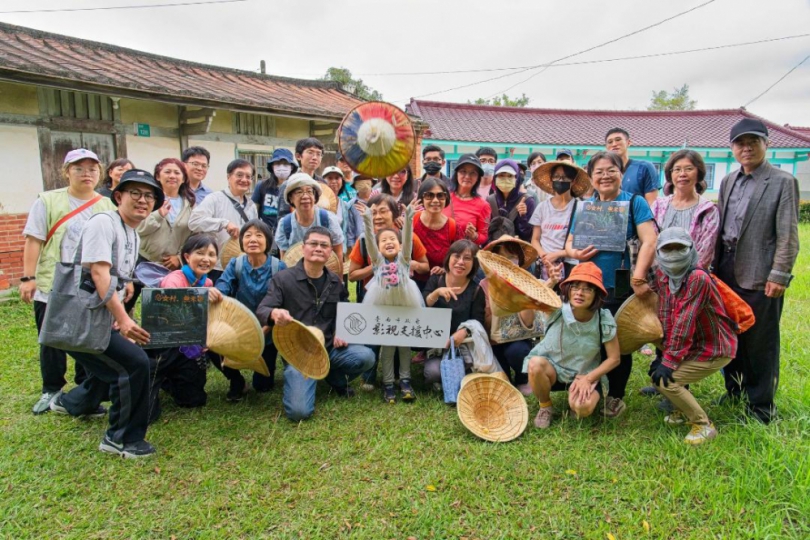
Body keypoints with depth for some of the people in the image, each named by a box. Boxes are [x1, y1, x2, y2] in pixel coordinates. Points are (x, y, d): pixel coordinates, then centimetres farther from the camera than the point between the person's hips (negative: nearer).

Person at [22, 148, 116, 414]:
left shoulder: (108, 206, 7)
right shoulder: (48, 201, 0)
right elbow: (33, 241, -3)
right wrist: (28, 277, -9)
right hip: (52, 287, -1)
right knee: (52, 341, 10)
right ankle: (51, 390, 28)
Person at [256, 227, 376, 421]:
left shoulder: (335, 282, 8)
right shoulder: (283, 279, -6)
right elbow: (261, 311, -14)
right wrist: (274, 314, -39)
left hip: (330, 348, 4)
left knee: (366, 356, -24)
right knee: (299, 411, -22)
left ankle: (336, 378, 10)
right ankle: (304, 381, 15)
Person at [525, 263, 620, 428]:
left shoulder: (604, 321, -18)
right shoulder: (557, 309, -21)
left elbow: (614, 359, -9)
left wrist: (588, 379, -19)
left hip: (585, 374, 0)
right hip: (552, 367, 0)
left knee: (583, 408, -30)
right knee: (535, 364, -34)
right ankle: (545, 407, -4)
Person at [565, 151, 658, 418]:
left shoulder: (634, 203, -2)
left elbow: (649, 241, -13)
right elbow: (569, 243, 14)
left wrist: (638, 279, -24)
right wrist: (575, 253, -10)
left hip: (621, 288, -3)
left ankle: (616, 397, 25)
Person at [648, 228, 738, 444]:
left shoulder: (698, 278, -27)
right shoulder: (661, 275, -3)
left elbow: (684, 323, -27)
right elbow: (665, 317, 2)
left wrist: (669, 360, -25)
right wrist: (666, 356, -4)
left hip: (715, 350, -8)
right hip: (693, 345, 8)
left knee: (665, 380, -15)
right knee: (656, 370, 6)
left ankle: (704, 426, 2)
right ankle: (685, 410, 26)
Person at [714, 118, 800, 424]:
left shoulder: (783, 182, -6)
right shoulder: (728, 181, 12)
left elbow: (788, 235, -10)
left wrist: (779, 275, -14)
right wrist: (716, 265, 9)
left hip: (759, 275, -6)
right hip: (727, 271, 6)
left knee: (760, 343, 4)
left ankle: (761, 406, 18)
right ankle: (735, 392, 32)